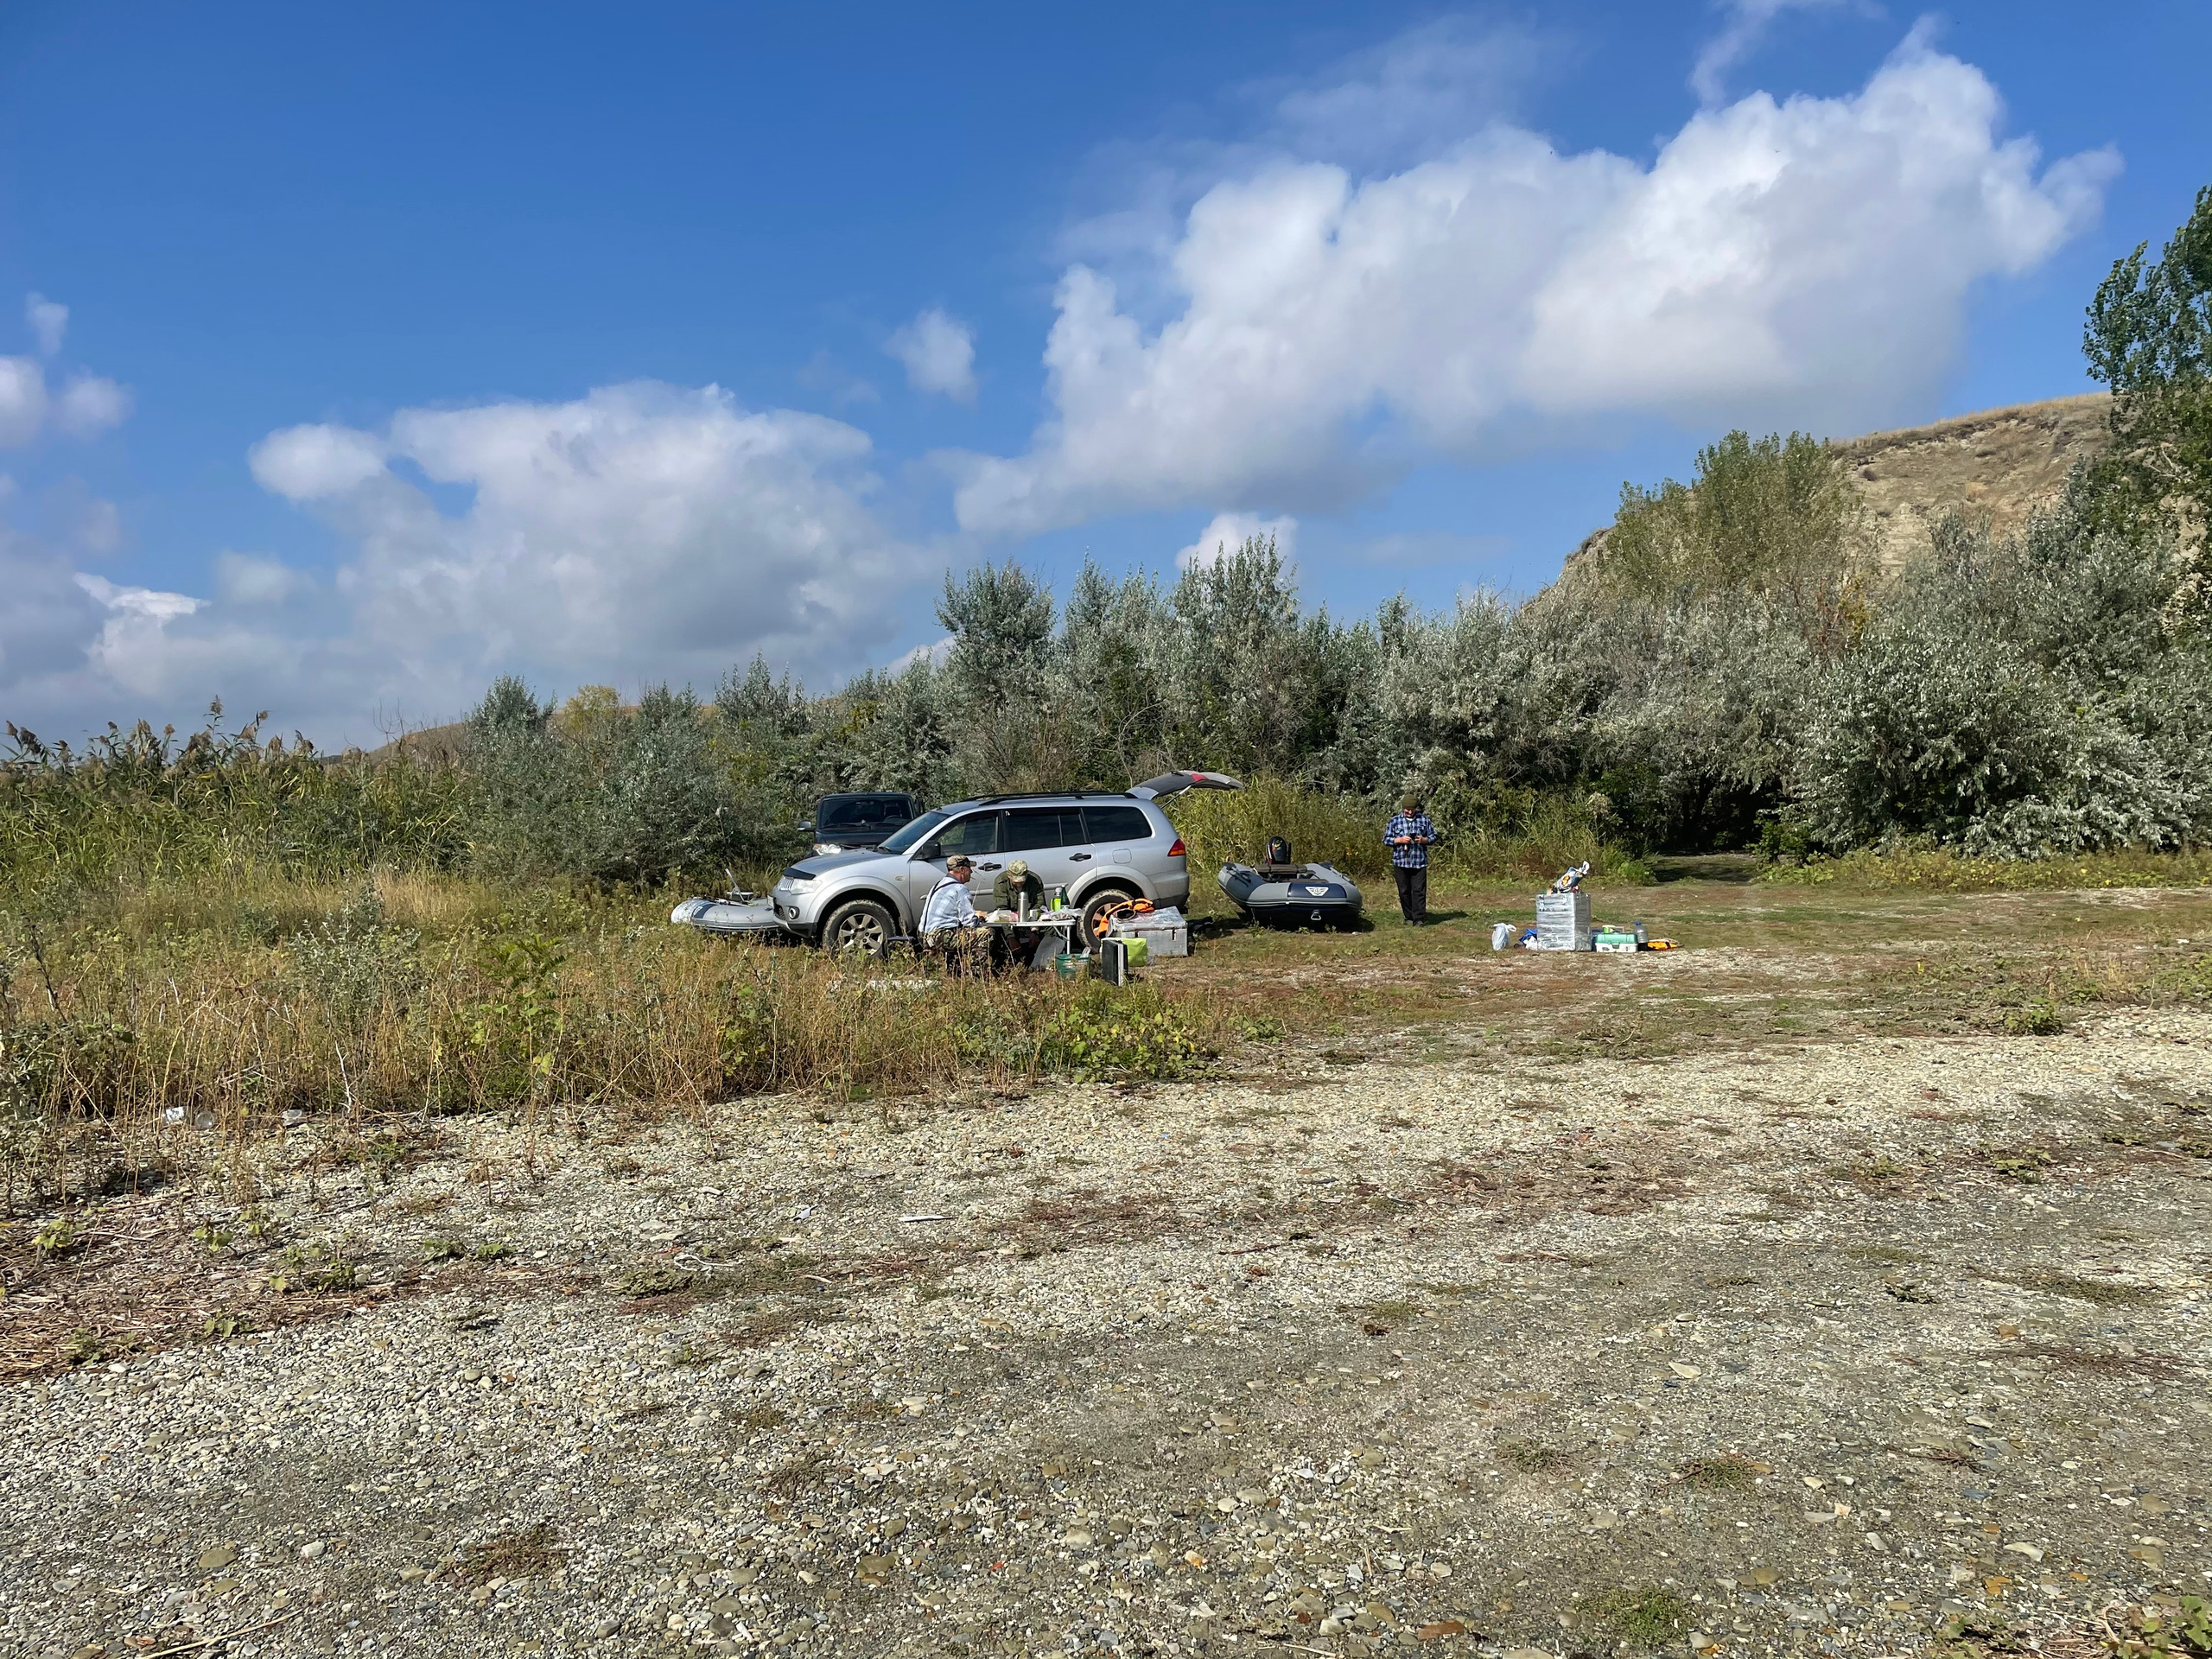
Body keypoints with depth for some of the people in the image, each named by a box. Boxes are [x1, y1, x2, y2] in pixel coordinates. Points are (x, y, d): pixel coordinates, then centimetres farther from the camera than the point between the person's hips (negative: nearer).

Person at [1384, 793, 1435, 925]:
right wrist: (1400, 840, -12)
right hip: (1401, 863, 1)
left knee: (1419, 891, -6)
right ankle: (1408, 917, 16)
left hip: (1420, 863, -1)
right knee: (1404, 892, 5)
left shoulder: (1424, 819, 7)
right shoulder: (1395, 821, 5)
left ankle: (1418, 919, -6)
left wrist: (1424, 840, -9)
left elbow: (1434, 836, 12)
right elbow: (1386, 840, 4)